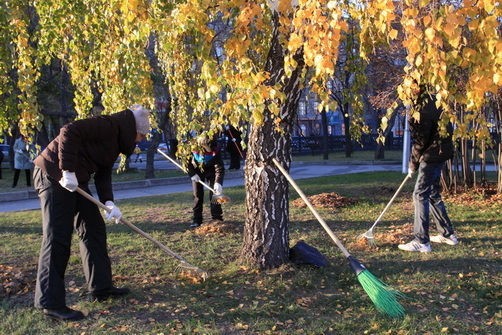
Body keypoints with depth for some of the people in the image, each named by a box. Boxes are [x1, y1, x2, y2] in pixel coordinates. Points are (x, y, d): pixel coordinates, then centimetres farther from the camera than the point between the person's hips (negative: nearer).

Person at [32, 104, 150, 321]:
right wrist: (68, 171, -27)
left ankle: (101, 287, 21)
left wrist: (108, 202, -4)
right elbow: (69, 132, -26)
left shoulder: (116, 141, 15)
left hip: (75, 181, 11)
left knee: (94, 228, 12)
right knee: (58, 237, -9)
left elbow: (103, 174, 12)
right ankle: (50, 302, -2)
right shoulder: (108, 126, -14)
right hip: (56, 176, -11)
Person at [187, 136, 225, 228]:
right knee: (197, 195, -1)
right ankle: (197, 220, 5)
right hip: (197, 171, 1)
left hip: (211, 171, -1)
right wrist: (192, 174, -21)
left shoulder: (215, 150, -33)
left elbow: (220, 168, -33)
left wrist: (218, 182, -43)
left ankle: (217, 218, -1)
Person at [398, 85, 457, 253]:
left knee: (420, 195, -9)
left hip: (432, 155, -10)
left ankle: (421, 242, -9)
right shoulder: (431, 101, 12)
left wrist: (413, 163, -6)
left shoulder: (424, 107, -18)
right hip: (440, 152, 10)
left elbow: (421, 139, -18)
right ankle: (448, 234, 26)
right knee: (433, 194, 18)